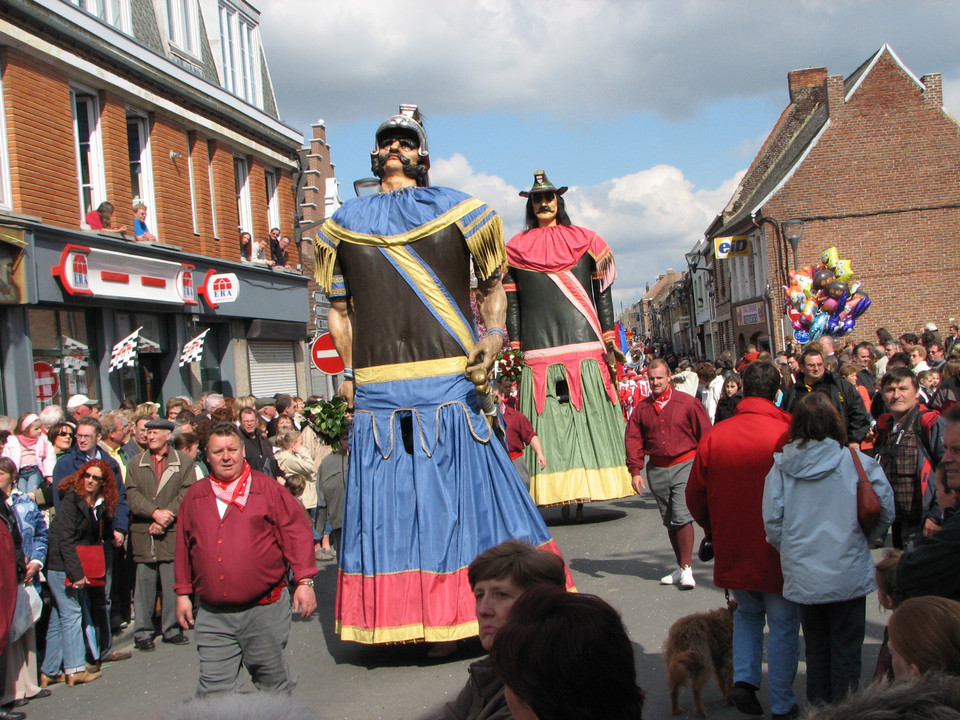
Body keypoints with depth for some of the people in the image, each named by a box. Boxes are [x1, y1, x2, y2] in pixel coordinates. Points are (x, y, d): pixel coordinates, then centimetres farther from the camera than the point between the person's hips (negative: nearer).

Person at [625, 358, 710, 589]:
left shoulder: (688, 403, -3)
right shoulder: (642, 409, 6)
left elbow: (705, 435, 0)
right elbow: (633, 440, 7)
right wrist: (636, 471, -1)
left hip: (684, 466, -4)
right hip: (657, 470, 4)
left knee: (681, 516, -15)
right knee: (668, 521, 11)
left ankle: (686, 569, -7)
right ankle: (681, 567, 23)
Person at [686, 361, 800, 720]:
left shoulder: (714, 436, -6)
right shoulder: (786, 435, -16)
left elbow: (695, 495, 1)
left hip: (733, 551, 3)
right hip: (779, 551, -3)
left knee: (747, 613, 25)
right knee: (783, 624, 11)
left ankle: (744, 678, 9)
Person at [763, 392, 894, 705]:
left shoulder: (780, 465, -4)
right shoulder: (855, 460, -9)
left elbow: (772, 521, -4)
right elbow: (885, 509, -5)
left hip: (802, 576, 3)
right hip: (848, 574, -2)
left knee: (815, 648, 17)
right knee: (846, 650, 9)